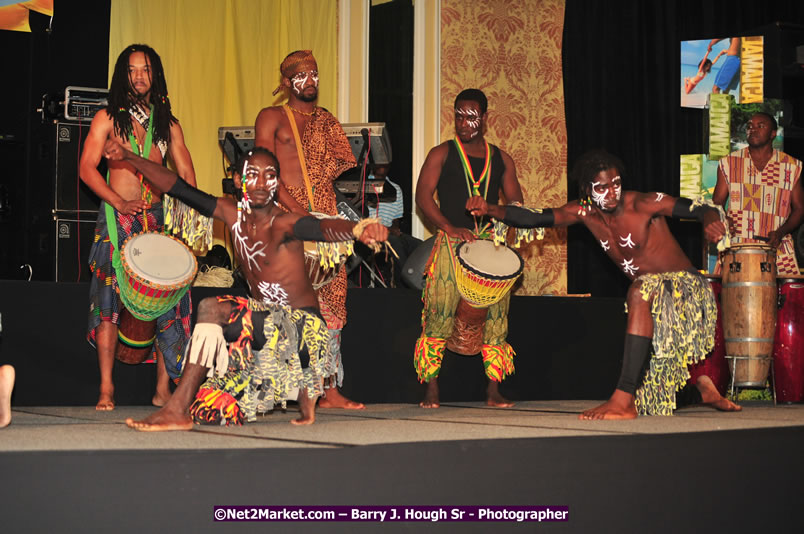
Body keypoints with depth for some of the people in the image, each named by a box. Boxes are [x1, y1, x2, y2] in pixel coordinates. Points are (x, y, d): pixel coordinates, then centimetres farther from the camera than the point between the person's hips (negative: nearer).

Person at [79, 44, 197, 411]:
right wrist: (121, 203, -13)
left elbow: (186, 174, 11)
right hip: (116, 218, -2)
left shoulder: (168, 124, 14)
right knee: (109, 298, -7)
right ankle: (106, 388, -3)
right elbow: (87, 168, -2)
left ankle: (164, 388, 0)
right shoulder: (108, 118, 6)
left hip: (157, 219, 2)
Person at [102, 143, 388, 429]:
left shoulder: (284, 224, -17)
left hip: (301, 326, -8)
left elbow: (322, 228, -39)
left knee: (211, 308, -27)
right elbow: (179, 188, 7)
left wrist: (359, 229, -61)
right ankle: (303, 390, 26)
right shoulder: (232, 214, 3)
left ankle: (177, 409, -21)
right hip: (264, 320, 8)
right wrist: (128, 157, 4)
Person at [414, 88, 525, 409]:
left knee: (496, 315, -1)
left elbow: (516, 203, 16)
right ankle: (431, 390, -5)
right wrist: (450, 228, -15)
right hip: (451, 244, -3)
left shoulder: (501, 159, 16)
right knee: (440, 314, -10)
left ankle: (493, 391, 4)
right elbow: (423, 196, -2)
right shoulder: (442, 154, 7)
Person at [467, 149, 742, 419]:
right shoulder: (585, 212, -3)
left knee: (640, 292, -39)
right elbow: (533, 218, -7)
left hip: (685, 286, -8)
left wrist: (711, 221, -48)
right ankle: (701, 385, 46)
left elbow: (702, 209, -24)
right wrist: (490, 209, -21)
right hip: (653, 298, 8)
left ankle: (624, 398, -41)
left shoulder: (643, 204, -19)